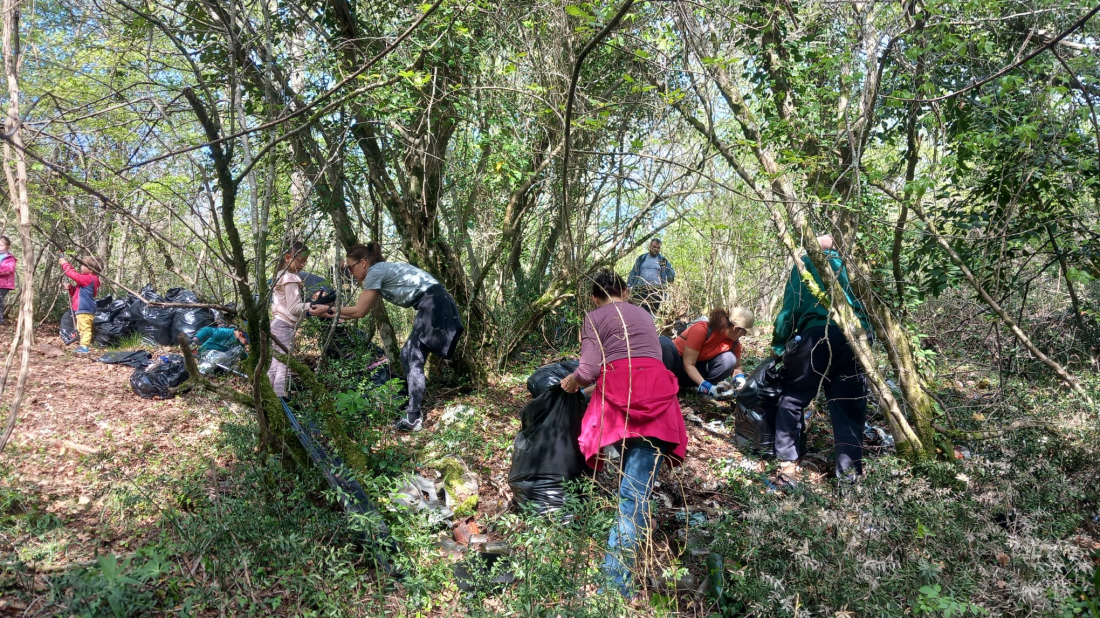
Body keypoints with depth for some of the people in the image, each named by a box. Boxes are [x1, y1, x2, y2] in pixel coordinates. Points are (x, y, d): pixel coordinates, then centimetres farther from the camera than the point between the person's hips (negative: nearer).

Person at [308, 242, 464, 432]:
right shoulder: (383, 270, 23)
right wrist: (332, 314, 27)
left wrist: (328, 309, 8)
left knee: (414, 360, -7)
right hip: (436, 305, 10)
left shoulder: (375, 272, -5)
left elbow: (359, 311, -1)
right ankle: (414, 410, 17)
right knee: (407, 355, 13)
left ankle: (413, 419, -9)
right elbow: (364, 310, 26)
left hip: (433, 305, -10)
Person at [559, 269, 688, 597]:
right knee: (636, 492, -5)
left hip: (619, 393, -3)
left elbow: (589, 370, -1)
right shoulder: (644, 314, 29)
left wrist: (572, 381, 21)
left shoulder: (595, 318, 12)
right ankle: (616, 580, -10)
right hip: (656, 393, 3)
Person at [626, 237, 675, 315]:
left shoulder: (663, 260, 12)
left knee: (651, 314, 2)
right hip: (640, 290, 0)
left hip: (656, 291, 0)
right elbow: (633, 272, 13)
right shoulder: (642, 258, 13)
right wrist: (629, 286, 2)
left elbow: (671, 273, 11)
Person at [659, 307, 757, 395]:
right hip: (677, 364, -5)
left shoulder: (734, 341, -9)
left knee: (729, 359, -23)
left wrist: (740, 378, -19)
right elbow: (688, 364, -26)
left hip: (697, 370, 5)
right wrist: (706, 386, -37)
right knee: (664, 343, -38)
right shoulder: (701, 329, -27)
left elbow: (736, 366, 5)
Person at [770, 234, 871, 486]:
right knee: (849, 405, 9)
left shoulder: (804, 264, 15)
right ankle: (850, 470, 6)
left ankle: (787, 465, -2)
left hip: (816, 335, -3)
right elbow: (862, 305, 20)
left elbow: (791, 308, 8)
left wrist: (778, 345, 15)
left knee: (792, 399, 6)